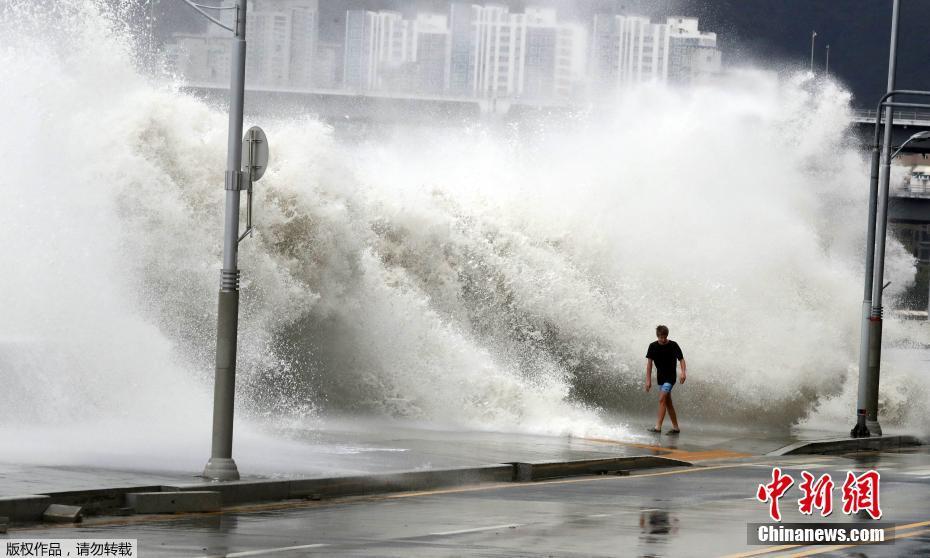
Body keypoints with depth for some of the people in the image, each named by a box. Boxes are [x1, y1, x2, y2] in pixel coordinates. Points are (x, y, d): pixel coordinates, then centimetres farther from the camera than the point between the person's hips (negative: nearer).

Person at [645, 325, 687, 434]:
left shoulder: (673, 345, -9)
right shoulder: (653, 346, 1)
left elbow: (681, 359, -8)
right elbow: (649, 363, 1)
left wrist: (683, 372, -25)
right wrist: (648, 380, -4)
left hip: (670, 377, -5)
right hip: (660, 378, 5)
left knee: (662, 399, -17)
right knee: (668, 402, 9)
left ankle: (658, 427, -20)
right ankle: (676, 427, 17)